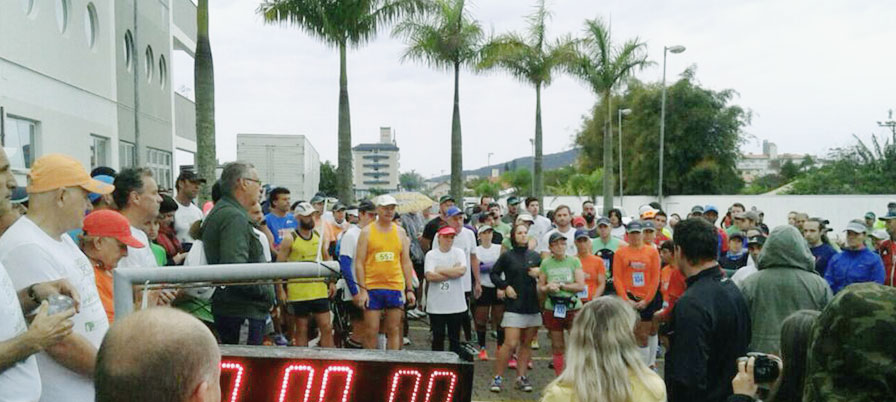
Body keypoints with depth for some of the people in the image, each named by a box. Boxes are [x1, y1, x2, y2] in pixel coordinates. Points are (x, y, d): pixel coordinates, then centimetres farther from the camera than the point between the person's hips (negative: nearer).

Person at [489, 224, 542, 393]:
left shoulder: (535, 256, 9)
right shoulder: (507, 256, 0)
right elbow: (494, 274, 8)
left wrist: (538, 273, -3)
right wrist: (505, 286, -6)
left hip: (533, 305, 4)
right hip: (514, 305, -4)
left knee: (527, 344, 9)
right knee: (510, 343, -10)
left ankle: (521, 377, 19)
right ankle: (498, 377, 1)